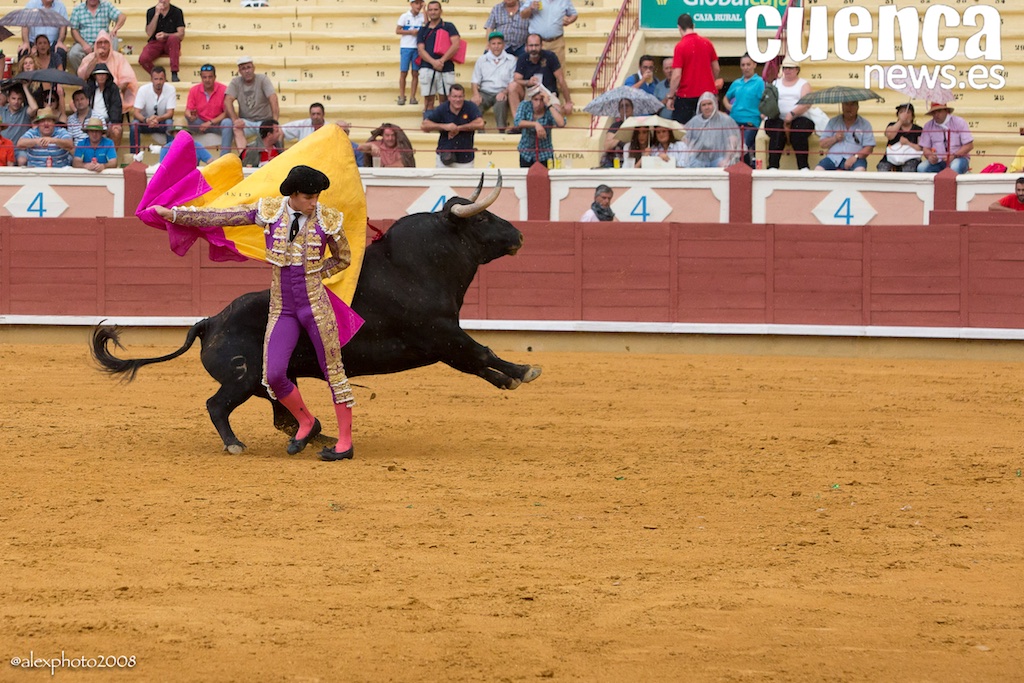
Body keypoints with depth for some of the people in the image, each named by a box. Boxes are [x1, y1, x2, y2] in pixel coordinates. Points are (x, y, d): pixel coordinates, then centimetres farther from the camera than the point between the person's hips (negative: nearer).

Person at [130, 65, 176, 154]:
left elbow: (170, 113, -18)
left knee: (170, 123, -33)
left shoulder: (170, 89, -16)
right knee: (134, 124, -31)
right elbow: (136, 112, -21)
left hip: (162, 121, 0)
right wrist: (146, 120, -43)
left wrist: (158, 118, -40)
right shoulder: (143, 90, -18)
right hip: (145, 122, 0)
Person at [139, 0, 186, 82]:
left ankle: (174, 74, -33)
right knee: (143, 59, -29)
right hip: (155, 43, 1)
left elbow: (181, 35, -8)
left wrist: (165, 35, -26)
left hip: (170, 44, -1)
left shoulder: (177, 12, -2)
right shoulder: (151, 12, 1)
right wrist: (157, 14, -16)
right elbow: (149, 33, -9)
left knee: (173, 38, -37)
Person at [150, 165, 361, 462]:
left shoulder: (328, 220, -6)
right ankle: (306, 423, 20)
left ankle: (345, 442, 12)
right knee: (273, 376, -6)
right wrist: (172, 214, -3)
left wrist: (311, 275, -2)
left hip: (316, 306, -2)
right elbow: (221, 217, -2)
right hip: (281, 309, 2)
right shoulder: (270, 210, -4)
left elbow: (343, 259, 10)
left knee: (333, 371, 1)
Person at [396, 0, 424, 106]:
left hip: (418, 48, 2)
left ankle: (413, 97, 8)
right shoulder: (405, 16, -2)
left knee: (415, 73, 3)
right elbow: (398, 30, -4)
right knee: (403, 72, -1)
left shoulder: (422, 17, 5)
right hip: (406, 47, -2)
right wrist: (411, 32, -12)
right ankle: (401, 97, 5)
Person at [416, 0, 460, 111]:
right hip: (427, 68, 2)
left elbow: (456, 45, -5)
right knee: (428, 100, -3)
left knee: (444, 100, 0)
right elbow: (421, 50, 4)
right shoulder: (423, 30, 15)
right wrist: (433, 62, -15)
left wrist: (442, 60, -15)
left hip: (446, 68, -2)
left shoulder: (449, 26, 8)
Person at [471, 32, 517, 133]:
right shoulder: (482, 60, 15)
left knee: (501, 102, -38)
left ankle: (502, 130, -27)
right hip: (485, 92, 2)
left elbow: (513, 81, 2)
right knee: (474, 103, -31)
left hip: (502, 93, -2)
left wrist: (504, 92, -17)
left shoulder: (511, 60, 9)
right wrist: (476, 94, -9)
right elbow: (475, 81, 11)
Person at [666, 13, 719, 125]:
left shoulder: (680, 46, -14)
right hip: (707, 93, 5)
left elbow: (677, 75, -16)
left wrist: (670, 97, -8)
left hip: (686, 95, -5)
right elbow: (716, 68, 10)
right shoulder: (707, 43, 2)